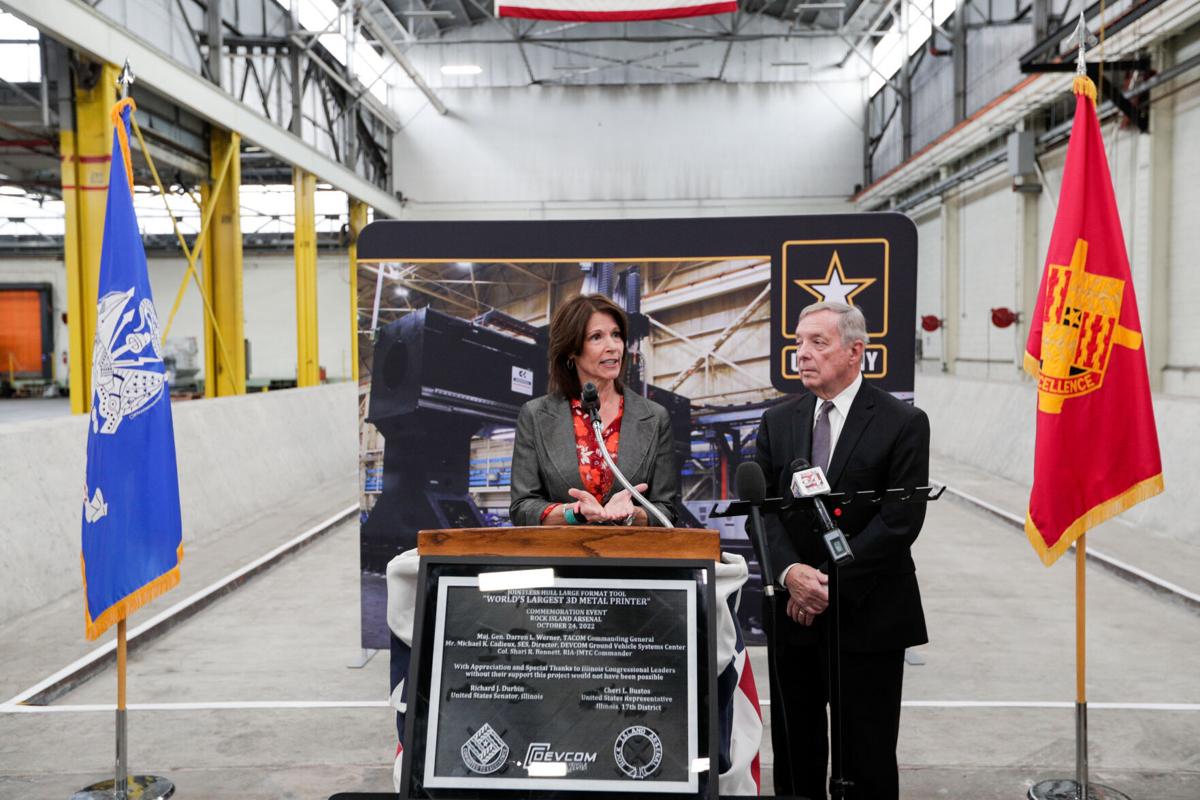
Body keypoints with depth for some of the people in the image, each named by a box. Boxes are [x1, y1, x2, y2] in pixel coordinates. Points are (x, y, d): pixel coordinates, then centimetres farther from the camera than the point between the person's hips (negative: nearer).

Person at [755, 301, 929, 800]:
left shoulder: (903, 423, -5)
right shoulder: (778, 422, 8)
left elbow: (901, 520, -12)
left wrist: (831, 579, -16)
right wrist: (790, 572, -14)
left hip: (867, 615, -4)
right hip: (793, 611, 4)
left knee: (867, 758, 7)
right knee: (794, 751, 13)